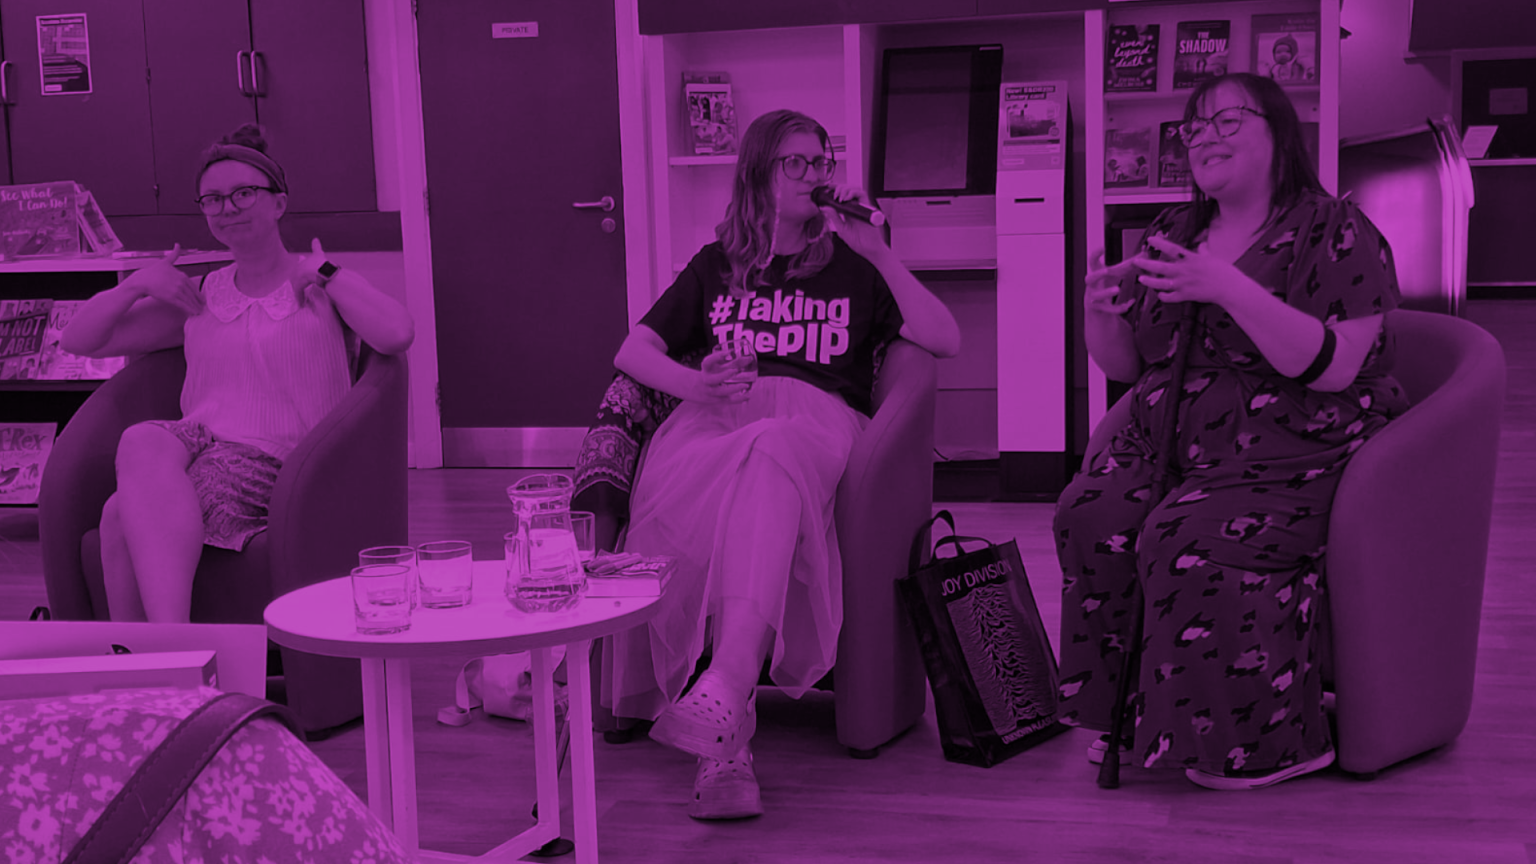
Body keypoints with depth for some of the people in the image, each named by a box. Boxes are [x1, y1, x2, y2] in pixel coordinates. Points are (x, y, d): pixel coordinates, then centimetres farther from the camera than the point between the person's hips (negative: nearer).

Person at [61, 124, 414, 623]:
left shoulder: (321, 284, 10)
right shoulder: (199, 296, 23)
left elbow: (396, 336, -12)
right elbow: (79, 340, 24)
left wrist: (324, 276, -2)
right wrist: (137, 285, 9)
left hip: (279, 464, -4)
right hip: (199, 448, 4)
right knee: (142, 440, -33)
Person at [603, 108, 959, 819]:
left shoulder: (850, 267, 25)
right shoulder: (716, 265, 28)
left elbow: (946, 341, 13)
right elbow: (633, 352, 17)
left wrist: (879, 252, 7)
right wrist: (693, 384, -5)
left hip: (813, 415, -1)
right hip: (715, 413, 2)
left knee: (769, 454, -42)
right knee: (674, 494, -38)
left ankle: (725, 688, -57)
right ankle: (725, 740, -40)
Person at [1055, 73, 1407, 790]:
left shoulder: (1336, 233, -4)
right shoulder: (1172, 234, 16)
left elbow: (1335, 367, -18)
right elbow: (1125, 367, 18)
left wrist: (1229, 288, -26)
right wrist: (1101, 315, -5)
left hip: (1295, 456, -6)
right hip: (1172, 448, 6)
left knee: (1189, 542, -30)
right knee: (1089, 514, -21)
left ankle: (1268, 742, -14)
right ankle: (1125, 717, -9)